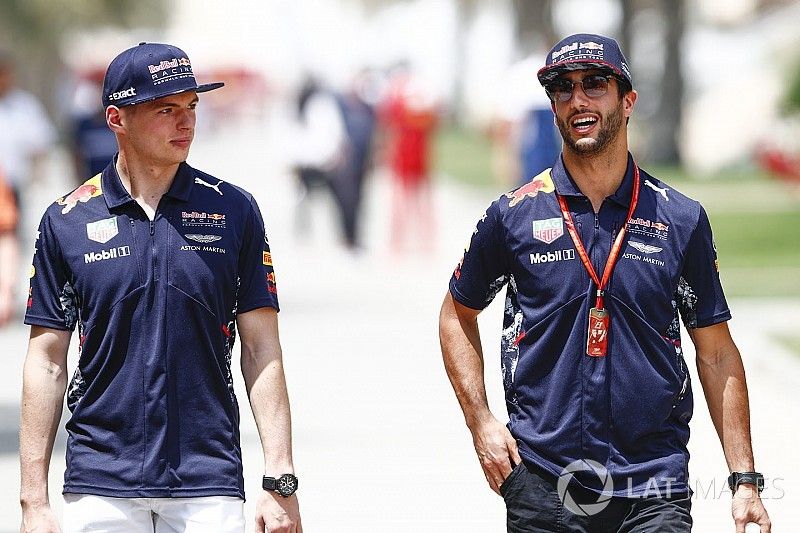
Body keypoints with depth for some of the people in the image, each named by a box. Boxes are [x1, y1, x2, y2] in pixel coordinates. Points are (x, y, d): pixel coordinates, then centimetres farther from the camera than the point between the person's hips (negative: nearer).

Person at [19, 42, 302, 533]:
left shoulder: (234, 211, 5)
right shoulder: (68, 221, 4)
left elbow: (261, 349, 4)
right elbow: (47, 363, 5)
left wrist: (281, 480, -4)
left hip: (209, 483, 0)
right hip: (100, 487, 0)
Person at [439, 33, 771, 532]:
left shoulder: (682, 219, 4)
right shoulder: (515, 214, 3)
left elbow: (717, 352, 8)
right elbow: (458, 313, 16)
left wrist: (746, 481, 2)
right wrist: (481, 422, 3)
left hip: (655, 485, 0)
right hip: (542, 485, 0)